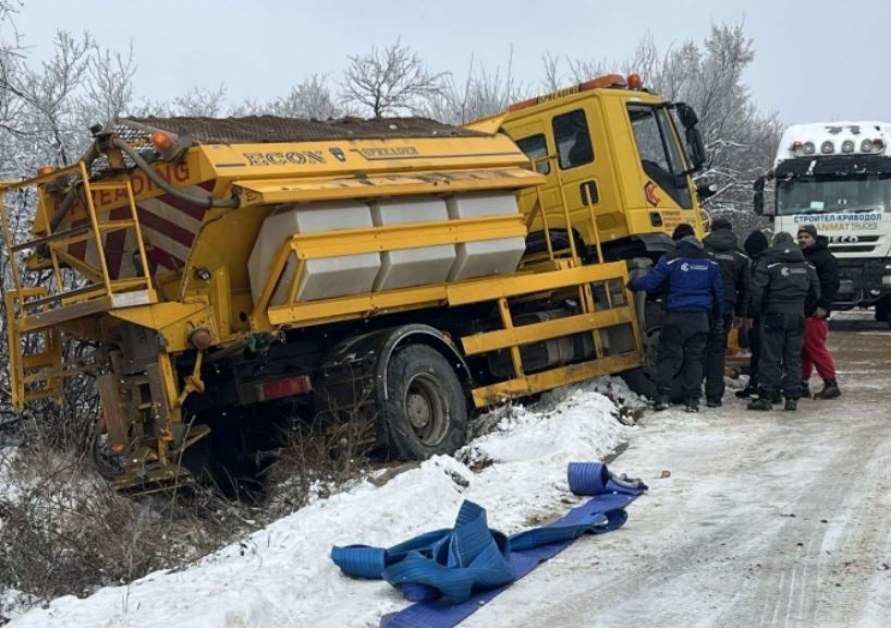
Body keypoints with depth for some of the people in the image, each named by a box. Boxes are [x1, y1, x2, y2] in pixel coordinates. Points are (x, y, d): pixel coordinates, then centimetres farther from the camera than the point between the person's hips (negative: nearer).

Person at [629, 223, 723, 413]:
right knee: (695, 357, 7)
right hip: (700, 317, 3)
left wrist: (633, 284, 12)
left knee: (667, 355, 3)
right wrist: (719, 315, 24)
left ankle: (662, 397, -3)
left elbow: (650, 282, -7)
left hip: (676, 316, -3)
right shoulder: (709, 261, 7)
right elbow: (718, 291, 12)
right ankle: (692, 400, 6)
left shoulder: (671, 259, -6)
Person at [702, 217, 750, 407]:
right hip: (724, 309, 1)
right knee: (717, 350, 5)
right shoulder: (740, 256, 8)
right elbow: (745, 288, 11)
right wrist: (740, 314, 18)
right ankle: (714, 396, 3)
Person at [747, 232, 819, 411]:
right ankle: (792, 398, 8)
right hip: (797, 316, 4)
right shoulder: (806, 265, 12)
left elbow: (757, 289, -13)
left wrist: (759, 309, 0)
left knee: (770, 357, -1)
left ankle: (766, 397, -1)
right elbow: (815, 292, 14)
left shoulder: (767, 262, -6)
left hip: (774, 314, -4)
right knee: (793, 357, 8)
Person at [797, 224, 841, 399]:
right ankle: (802, 383, 15)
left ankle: (831, 384, -7)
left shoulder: (825, 258, -6)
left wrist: (823, 306, -21)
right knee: (802, 350, 9)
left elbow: (831, 284, -15)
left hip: (815, 312, -8)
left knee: (815, 347, -11)